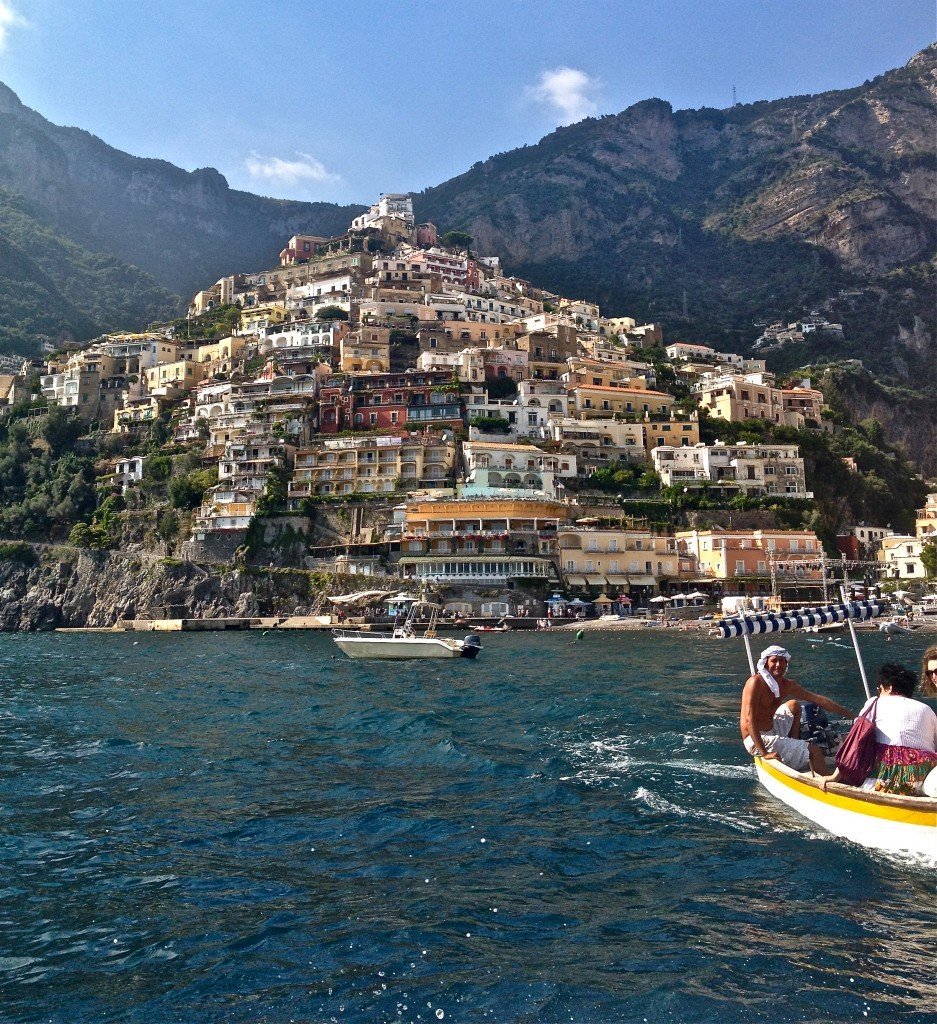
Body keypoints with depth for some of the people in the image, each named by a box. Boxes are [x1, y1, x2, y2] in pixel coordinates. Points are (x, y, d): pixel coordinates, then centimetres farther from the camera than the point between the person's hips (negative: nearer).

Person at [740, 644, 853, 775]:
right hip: (757, 741, -9)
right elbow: (749, 719, -26)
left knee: (794, 706, 22)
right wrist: (764, 753, -31)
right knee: (815, 751, -9)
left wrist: (849, 714, 10)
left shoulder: (787, 685, 6)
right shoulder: (756, 682, -20)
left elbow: (818, 699, 12)